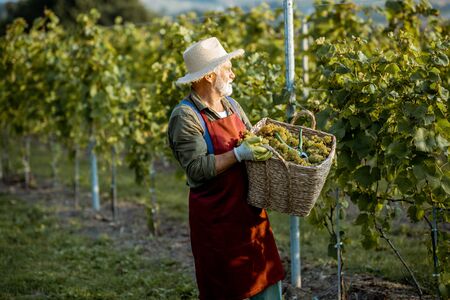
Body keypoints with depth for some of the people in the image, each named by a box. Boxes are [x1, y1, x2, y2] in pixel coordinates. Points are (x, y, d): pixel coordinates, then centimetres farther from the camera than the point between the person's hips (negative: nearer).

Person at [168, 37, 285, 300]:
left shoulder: (232, 105, 10)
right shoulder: (186, 116, -14)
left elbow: (253, 141, 21)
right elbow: (197, 168, -22)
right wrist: (239, 154, -28)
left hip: (249, 211, 7)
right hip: (217, 217, -7)